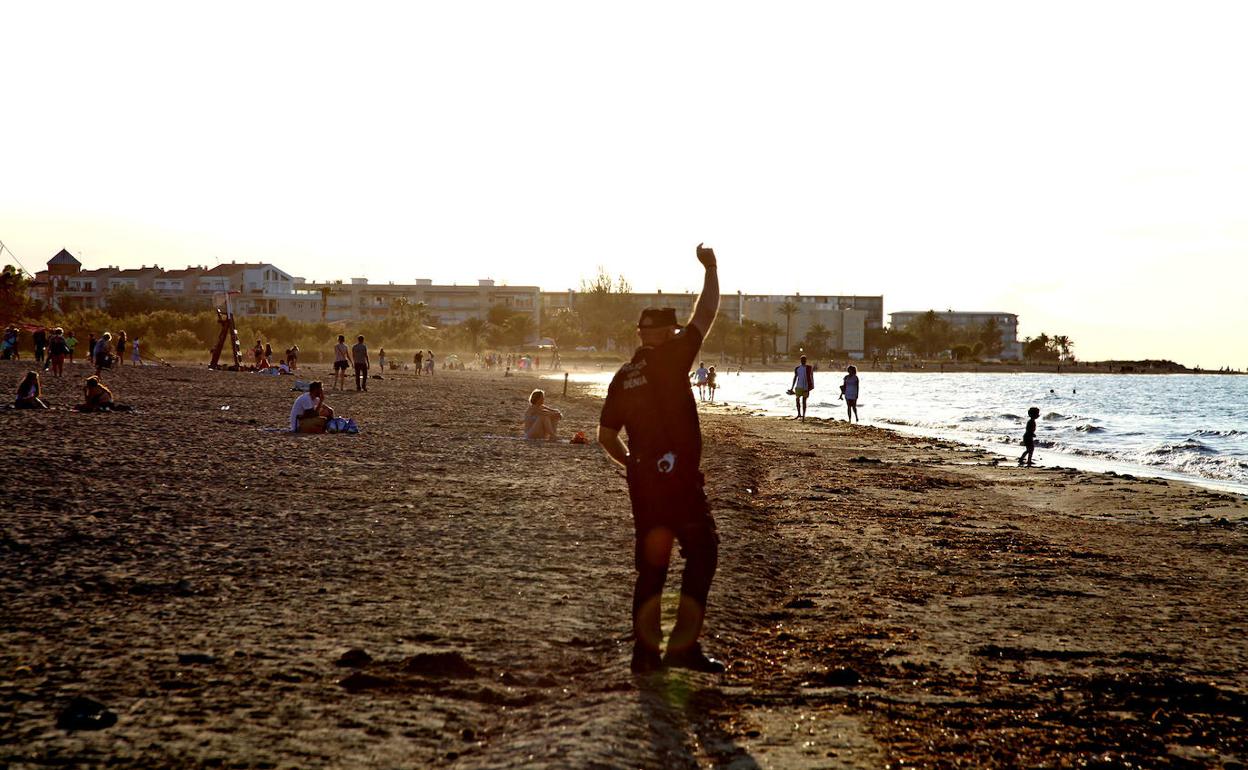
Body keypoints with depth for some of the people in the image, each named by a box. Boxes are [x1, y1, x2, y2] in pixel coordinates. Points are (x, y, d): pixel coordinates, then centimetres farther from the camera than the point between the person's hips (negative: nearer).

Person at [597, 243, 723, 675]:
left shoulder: (623, 377, 10)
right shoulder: (672, 359, -7)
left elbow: (606, 436, 12)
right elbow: (705, 315, -3)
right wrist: (710, 270, 8)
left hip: (642, 481, 6)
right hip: (679, 479, -6)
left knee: (651, 563, 12)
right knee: (701, 554, 5)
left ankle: (645, 651, 11)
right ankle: (683, 646, 0)